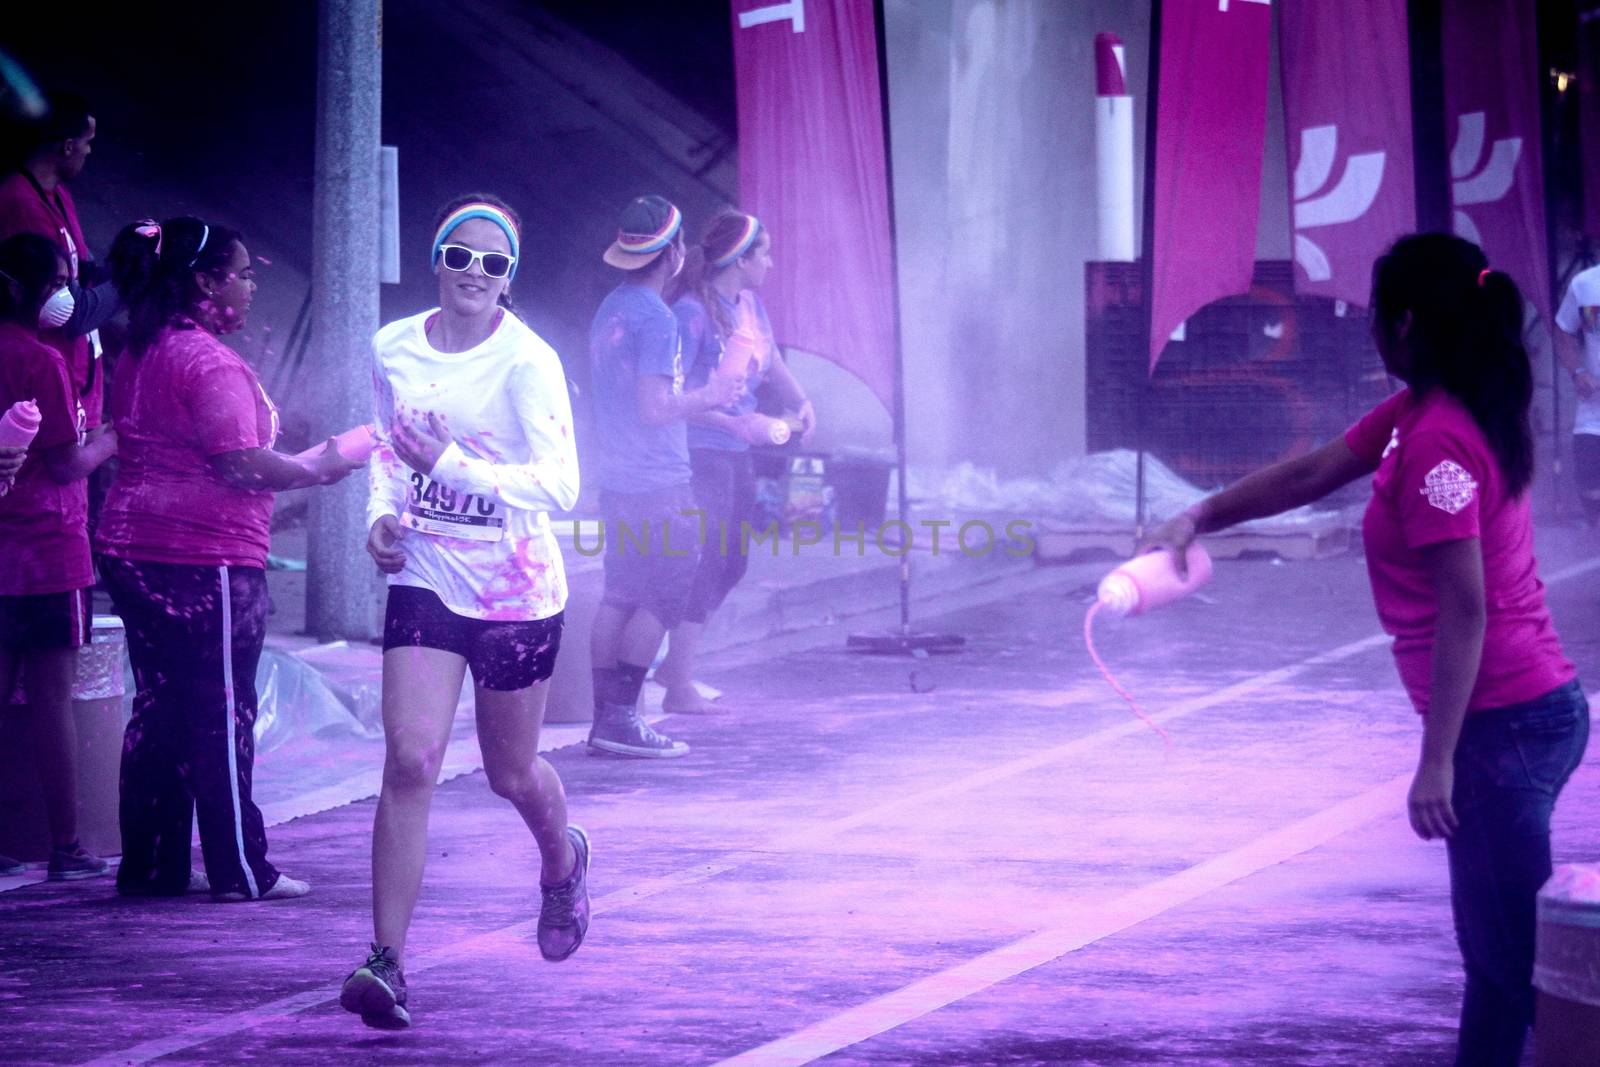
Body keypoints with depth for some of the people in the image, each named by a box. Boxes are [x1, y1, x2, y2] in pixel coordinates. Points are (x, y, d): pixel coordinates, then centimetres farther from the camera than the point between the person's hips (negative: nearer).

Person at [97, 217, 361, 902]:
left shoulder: (141, 354, 14)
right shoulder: (210, 363, -16)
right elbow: (242, 465, -21)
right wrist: (319, 467, -7)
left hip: (133, 550, 9)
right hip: (205, 560, -9)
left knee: (157, 710, 12)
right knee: (221, 716, -2)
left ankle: (149, 865, 15)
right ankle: (239, 871, 3)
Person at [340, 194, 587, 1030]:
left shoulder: (528, 363, -14)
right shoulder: (393, 351, 0)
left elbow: (559, 487, -21)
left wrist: (452, 462, -28)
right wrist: (383, 511, 1)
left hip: (516, 592, -2)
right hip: (426, 581, 2)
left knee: (510, 772, 14)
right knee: (410, 760, -14)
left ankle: (562, 862, 51)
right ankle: (386, 962, -14)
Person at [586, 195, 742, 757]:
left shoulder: (610, 309, 13)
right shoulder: (655, 316, -16)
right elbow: (653, 408, -21)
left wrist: (702, 395, 24)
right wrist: (707, 396, -6)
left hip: (617, 476, 9)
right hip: (658, 482, -9)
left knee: (619, 596, 10)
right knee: (663, 597, -4)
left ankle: (605, 719, 10)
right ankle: (621, 717, -7)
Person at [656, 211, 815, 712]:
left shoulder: (751, 306, 9)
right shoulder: (693, 312, -16)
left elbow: (771, 364, 24)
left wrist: (800, 402, 5)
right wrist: (734, 423, -24)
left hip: (736, 452, 9)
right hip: (701, 451, -9)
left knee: (731, 563, 13)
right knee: (707, 562, -7)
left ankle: (676, 664, 26)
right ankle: (680, 686, -1)